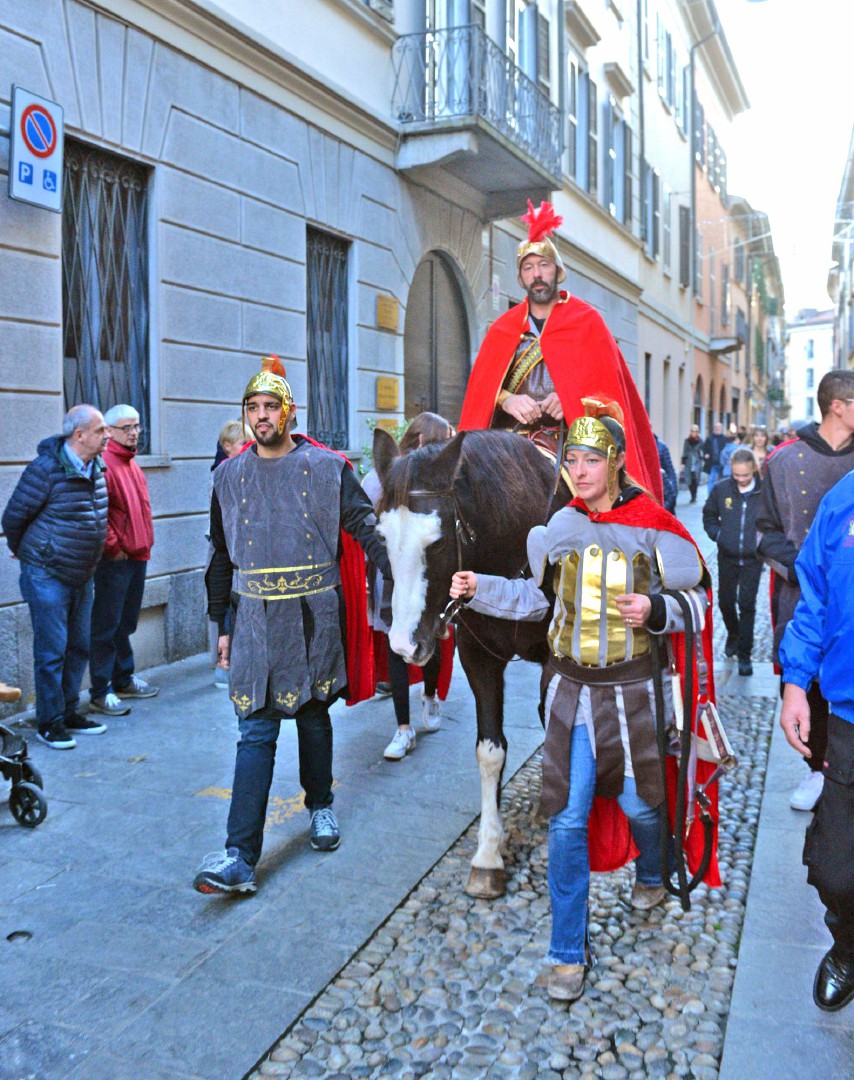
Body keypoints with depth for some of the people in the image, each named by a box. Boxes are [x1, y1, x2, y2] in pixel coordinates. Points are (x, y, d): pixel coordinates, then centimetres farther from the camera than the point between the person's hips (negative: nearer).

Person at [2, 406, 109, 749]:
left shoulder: (96, 469, 5)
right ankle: (49, 723, 11)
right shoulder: (47, 469, -18)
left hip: (82, 576, 7)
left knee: (79, 647, 14)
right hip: (48, 577, -7)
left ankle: (69, 713, 27)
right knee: (51, 651, -1)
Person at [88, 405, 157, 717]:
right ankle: (100, 691, 5)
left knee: (126, 622, 18)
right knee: (107, 624, -2)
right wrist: (113, 548, -17)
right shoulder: (103, 463, -13)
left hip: (137, 556, 9)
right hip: (114, 560, -9)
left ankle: (123, 679, 30)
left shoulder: (131, 464, 16)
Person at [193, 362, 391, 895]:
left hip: (315, 613, -1)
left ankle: (321, 805, 38)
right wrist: (221, 625, 12)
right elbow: (223, 557, 13)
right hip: (257, 617, 1)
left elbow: (366, 528, -5)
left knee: (313, 715, 13)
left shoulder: (327, 467, -1)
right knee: (256, 730, -4)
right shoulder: (230, 476, 8)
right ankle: (240, 857, -5)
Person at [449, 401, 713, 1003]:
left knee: (639, 803, 13)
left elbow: (698, 597, 0)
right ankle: (569, 953, 15)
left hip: (629, 687, -2)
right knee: (567, 819, 1)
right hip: (569, 685, 2)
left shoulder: (652, 527, -7)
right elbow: (537, 597, 14)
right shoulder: (559, 527, 2)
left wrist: (656, 610, -19)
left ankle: (651, 876, 51)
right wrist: (480, 590, 3)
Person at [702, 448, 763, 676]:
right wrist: (717, 535, -2)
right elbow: (709, 516, 11)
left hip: (753, 558, -3)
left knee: (747, 605, -1)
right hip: (727, 557, 3)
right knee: (725, 601, 15)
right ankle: (733, 634, 44)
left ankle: (744, 654, 9)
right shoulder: (721, 489, -5)